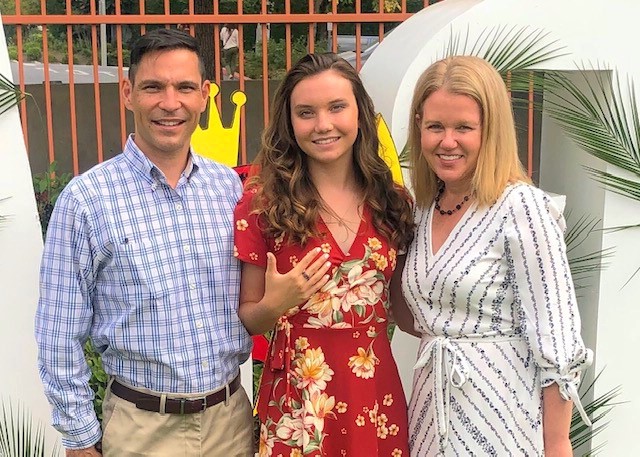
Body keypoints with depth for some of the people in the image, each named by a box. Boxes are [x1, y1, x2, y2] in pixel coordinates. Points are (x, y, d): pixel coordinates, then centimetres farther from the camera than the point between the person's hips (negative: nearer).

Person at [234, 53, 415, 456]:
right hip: (299, 405, -2)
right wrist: (274, 306, -18)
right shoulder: (265, 203, -7)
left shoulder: (391, 200, 2)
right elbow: (247, 318, 0)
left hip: (378, 400, 3)